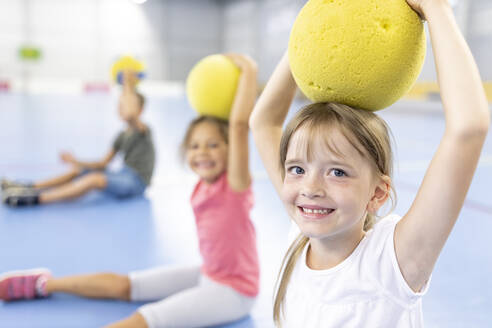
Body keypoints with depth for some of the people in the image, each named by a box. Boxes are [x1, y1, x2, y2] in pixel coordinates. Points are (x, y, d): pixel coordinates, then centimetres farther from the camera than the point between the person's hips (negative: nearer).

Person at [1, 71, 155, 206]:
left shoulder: (144, 130, -8)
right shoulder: (122, 136, 17)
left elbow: (129, 115, -34)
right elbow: (104, 163, 15)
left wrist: (129, 87, -24)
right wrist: (76, 162, 2)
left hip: (136, 181, -9)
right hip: (122, 175, 9)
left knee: (95, 179, -33)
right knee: (77, 171, 12)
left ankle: (35, 199, -37)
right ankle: (30, 187, 3)